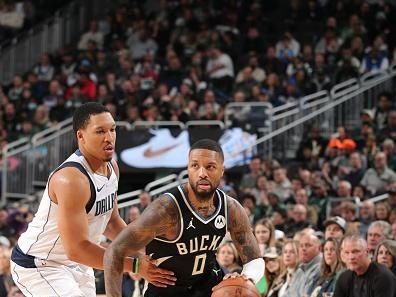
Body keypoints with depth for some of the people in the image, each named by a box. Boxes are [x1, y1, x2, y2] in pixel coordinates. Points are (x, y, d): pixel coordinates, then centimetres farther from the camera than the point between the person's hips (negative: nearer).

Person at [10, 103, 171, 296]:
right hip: (38, 265, -9)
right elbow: (76, 249, -33)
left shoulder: (112, 167, -1)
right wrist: (134, 266, -31)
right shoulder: (71, 179, -30)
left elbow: (111, 221, 14)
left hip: (76, 264, 10)